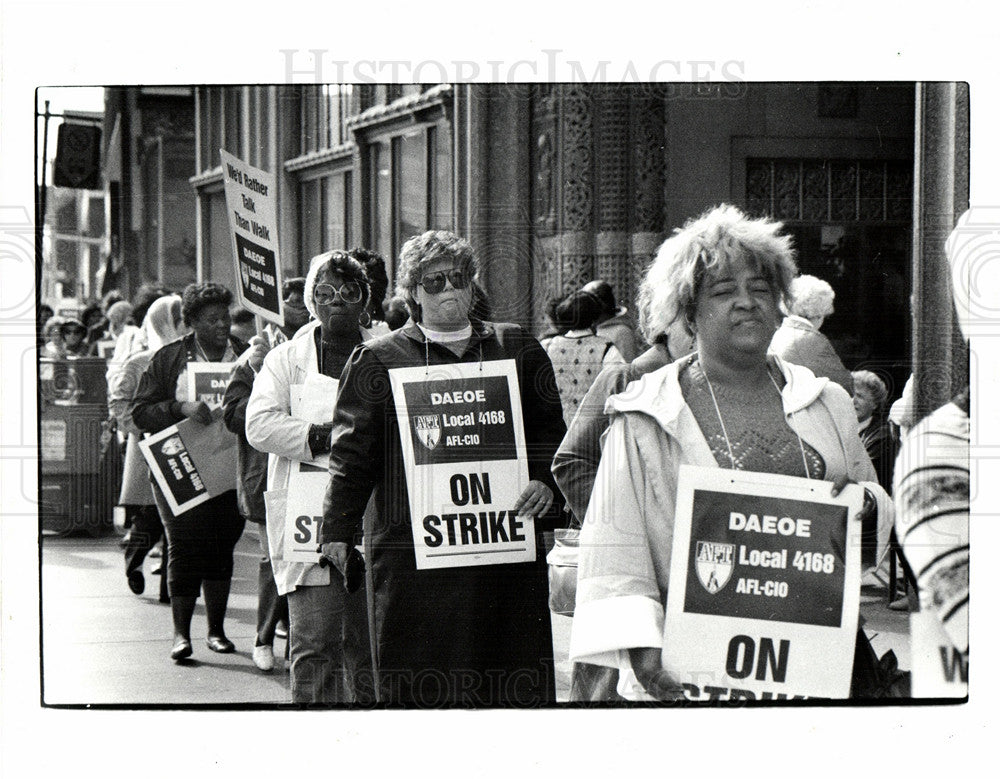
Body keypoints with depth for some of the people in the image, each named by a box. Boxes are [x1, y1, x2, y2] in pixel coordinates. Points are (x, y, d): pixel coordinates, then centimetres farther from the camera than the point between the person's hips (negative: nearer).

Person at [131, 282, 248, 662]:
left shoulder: (246, 356, 9)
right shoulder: (168, 359, 4)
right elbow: (141, 412, 0)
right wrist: (182, 407, -17)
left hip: (230, 469, 2)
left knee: (222, 546, 5)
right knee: (184, 546, -7)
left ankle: (216, 630, 16)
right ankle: (181, 633, -1)